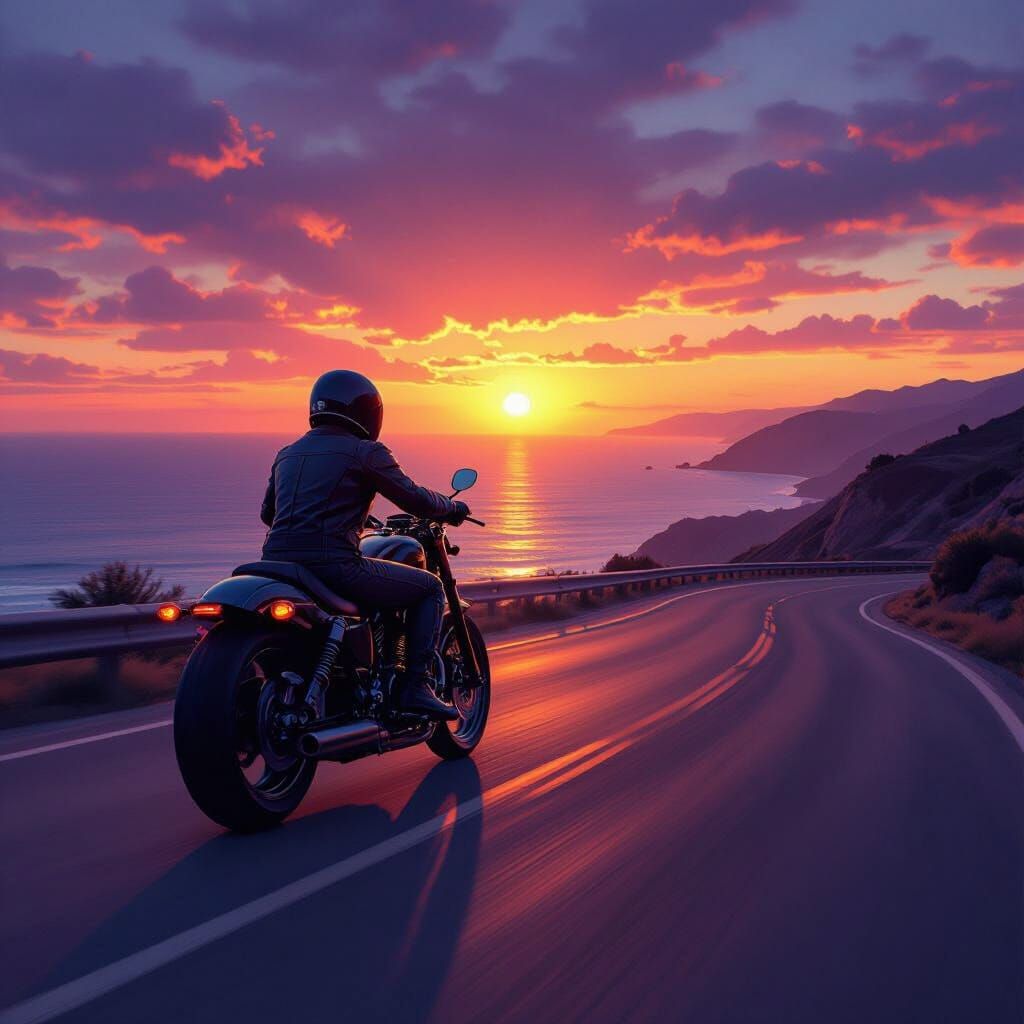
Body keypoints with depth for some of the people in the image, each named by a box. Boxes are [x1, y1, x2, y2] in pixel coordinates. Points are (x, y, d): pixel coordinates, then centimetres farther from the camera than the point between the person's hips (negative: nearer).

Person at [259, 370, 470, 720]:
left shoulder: (288, 454, 21)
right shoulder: (365, 452, 0)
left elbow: (268, 513, 33)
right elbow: (416, 500, -3)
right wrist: (451, 507, 19)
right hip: (335, 564, -7)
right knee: (429, 587, 9)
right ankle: (416, 686, 2)